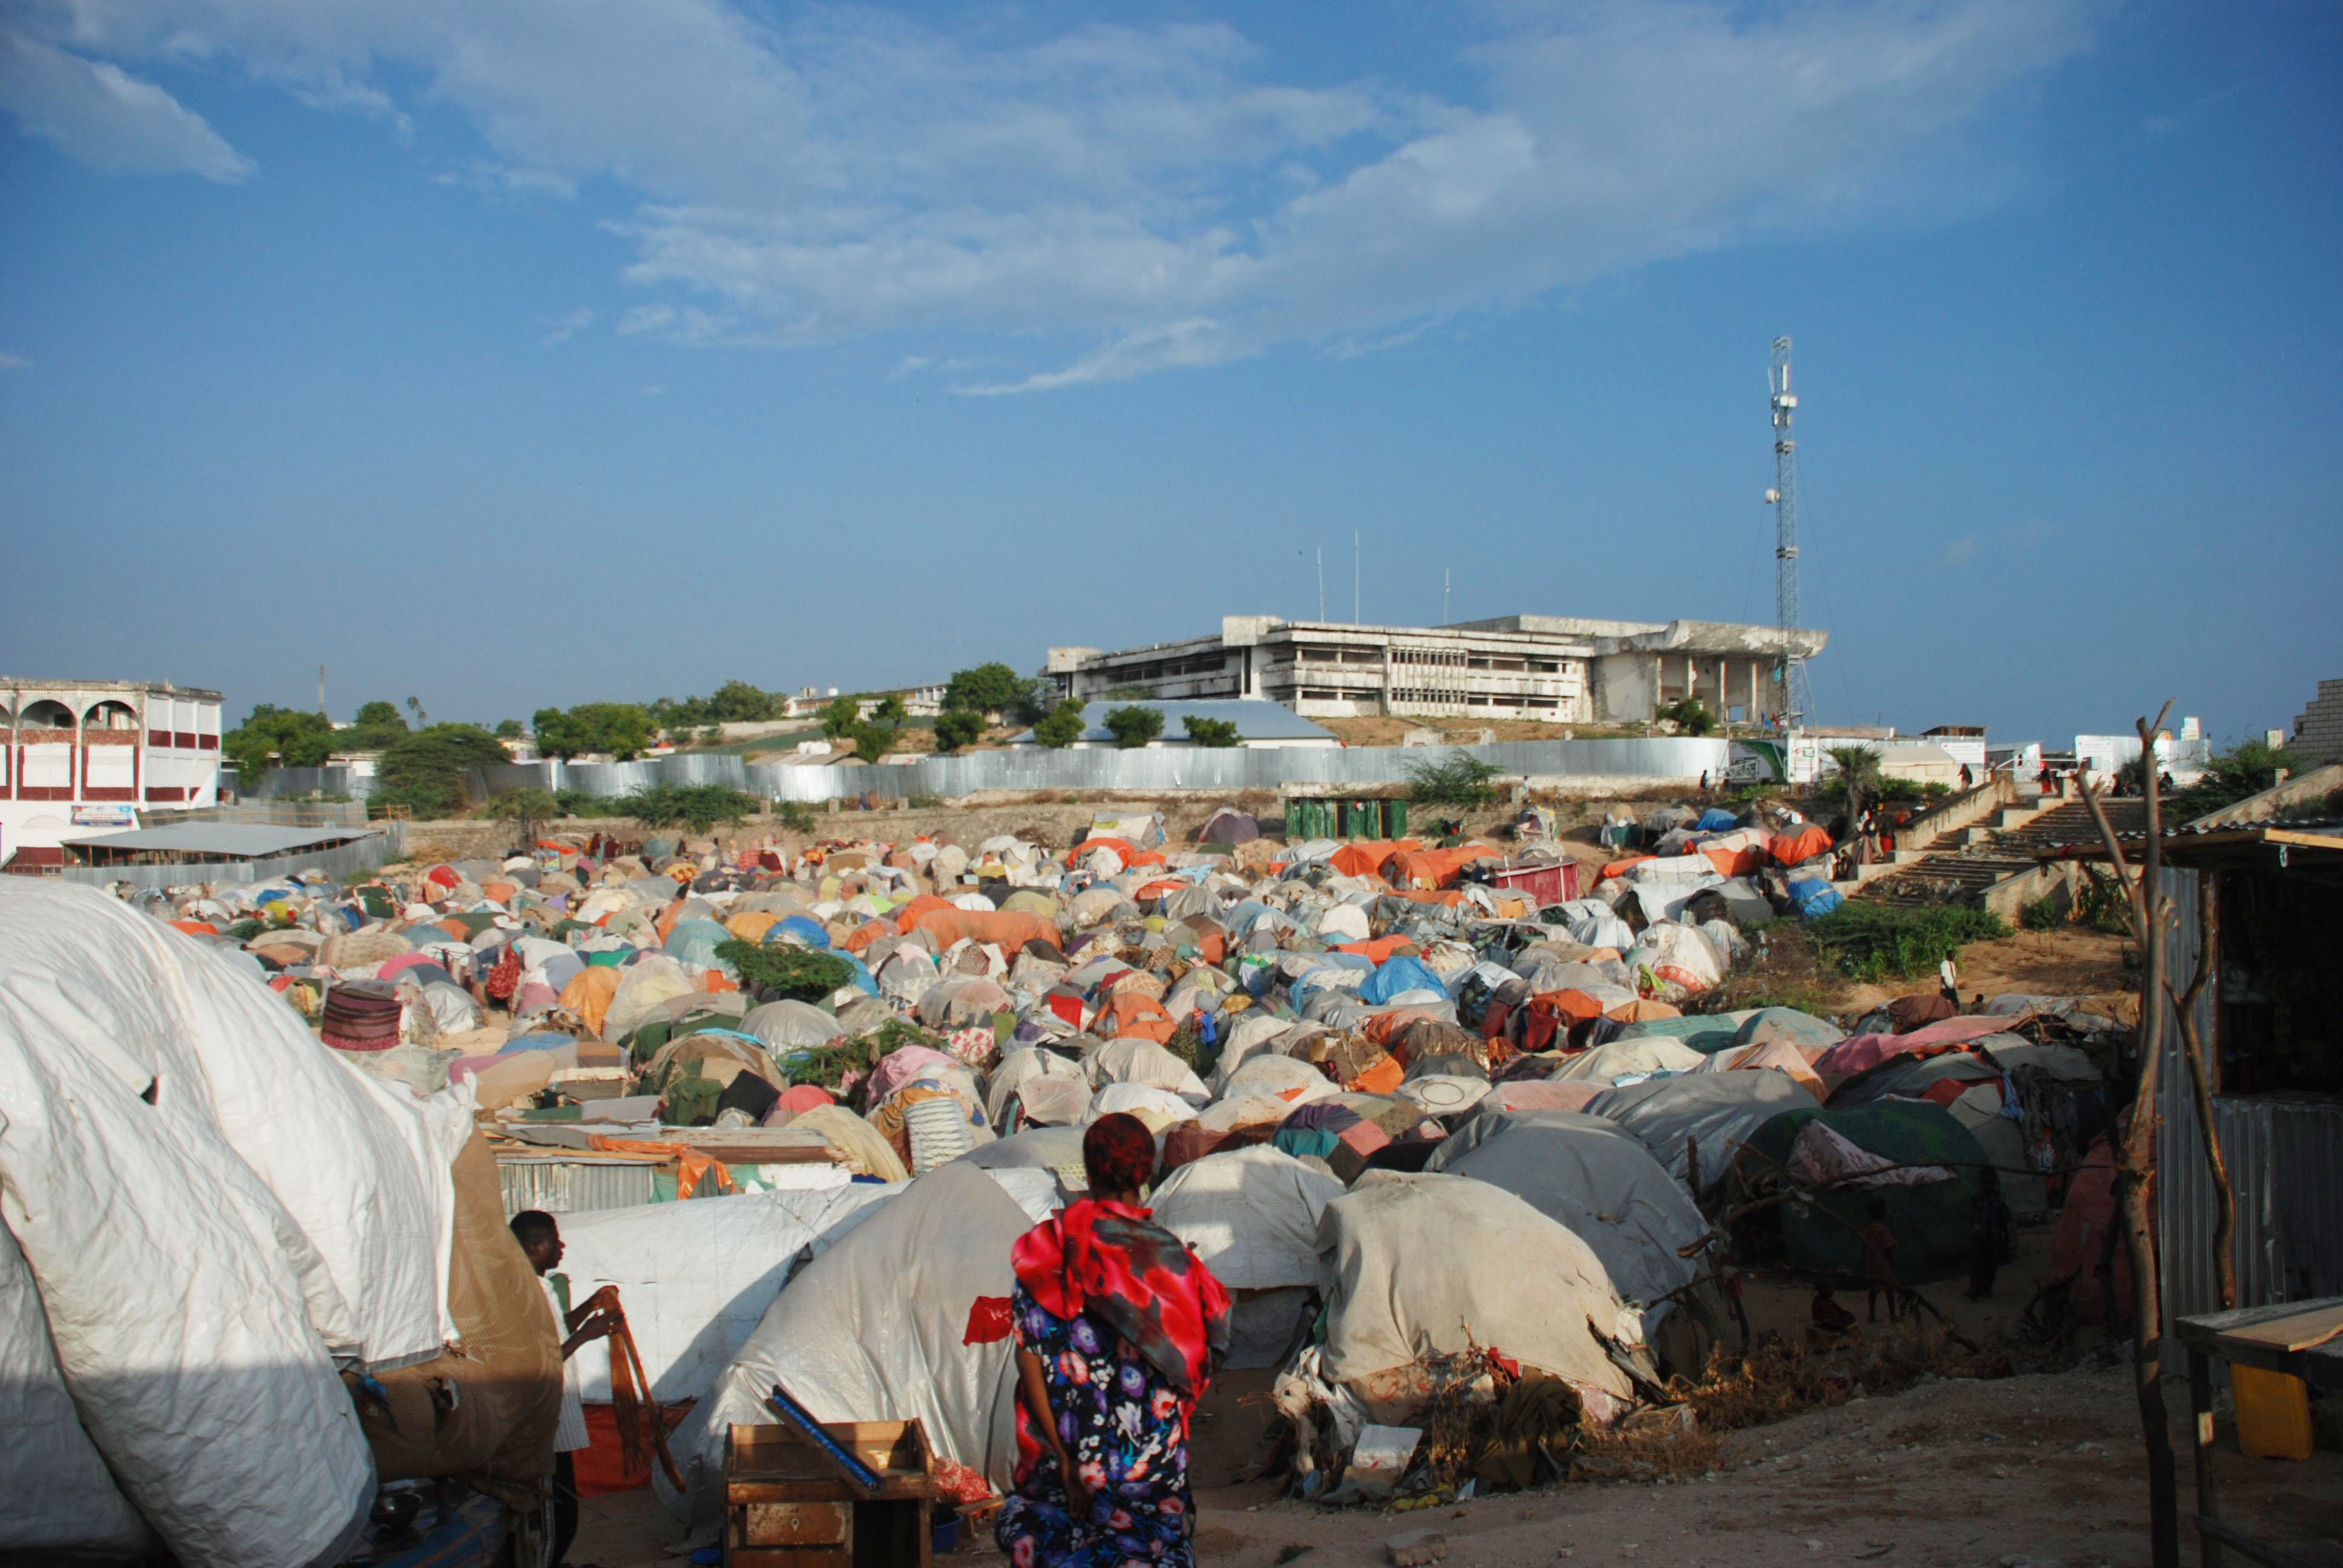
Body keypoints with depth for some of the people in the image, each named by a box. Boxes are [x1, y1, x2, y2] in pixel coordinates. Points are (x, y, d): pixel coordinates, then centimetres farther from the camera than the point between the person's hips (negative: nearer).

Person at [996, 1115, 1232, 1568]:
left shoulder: (1049, 1246, -7)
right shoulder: (1171, 1255, -8)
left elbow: (1029, 1357, -9)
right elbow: (1206, 1351, -2)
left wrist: (1062, 1456, -6)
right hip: (1154, 1457, 0)